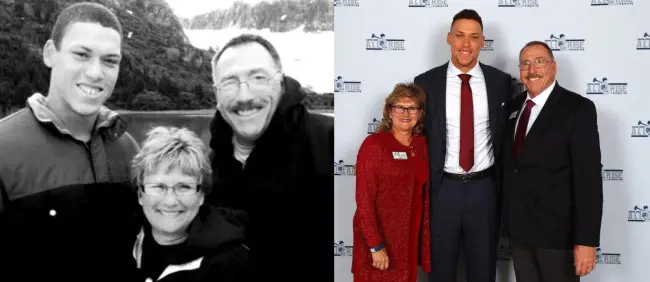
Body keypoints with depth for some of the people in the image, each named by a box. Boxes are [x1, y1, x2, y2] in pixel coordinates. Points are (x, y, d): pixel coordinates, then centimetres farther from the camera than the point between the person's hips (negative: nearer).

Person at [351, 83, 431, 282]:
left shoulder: (422, 145, 5)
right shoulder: (374, 144, -12)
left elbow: (424, 193, 9)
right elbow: (364, 199, -15)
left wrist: (425, 237, 4)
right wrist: (376, 246, -17)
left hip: (411, 236, 5)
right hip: (379, 237, -5)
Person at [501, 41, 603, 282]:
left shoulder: (578, 108, -10)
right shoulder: (515, 106, 8)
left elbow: (589, 176, -16)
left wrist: (586, 240, -20)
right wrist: (508, 220, 8)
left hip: (556, 228, -5)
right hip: (517, 225, 5)